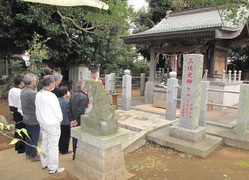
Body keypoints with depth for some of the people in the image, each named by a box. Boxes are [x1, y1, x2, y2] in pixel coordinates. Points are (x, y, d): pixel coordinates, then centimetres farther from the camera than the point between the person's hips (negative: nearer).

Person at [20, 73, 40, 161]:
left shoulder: (23, 91, 4)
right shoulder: (31, 93, -26)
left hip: (26, 118, 9)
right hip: (34, 120, -9)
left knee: (28, 137, 20)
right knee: (34, 139, 6)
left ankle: (28, 154, 33)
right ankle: (33, 155, 18)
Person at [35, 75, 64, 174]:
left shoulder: (38, 94, -1)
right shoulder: (51, 96, -24)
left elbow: (38, 109, 6)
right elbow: (58, 112, -18)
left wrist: (42, 120, 15)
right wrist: (60, 120, 1)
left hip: (42, 123, 8)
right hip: (52, 125, -8)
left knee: (44, 143, 20)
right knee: (53, 146, 3)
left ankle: (44, 163, 37)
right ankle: (53, 168, 15)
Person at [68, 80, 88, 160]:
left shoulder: (73, 95, 5)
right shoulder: (84, 97, -19)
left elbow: (69, 109, 6)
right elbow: (81, 111, -24)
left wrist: (71, 120, 6)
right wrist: (77, 121, -14)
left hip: (74, 122, 7)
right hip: (81, 123, -7)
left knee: (75, 138, 18)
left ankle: (74, 154, 30)